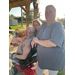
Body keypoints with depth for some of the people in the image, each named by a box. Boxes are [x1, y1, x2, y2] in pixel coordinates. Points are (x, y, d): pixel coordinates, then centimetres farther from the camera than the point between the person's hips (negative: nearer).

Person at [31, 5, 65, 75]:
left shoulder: (58, 25, -23)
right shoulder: (44, 24, 0)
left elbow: (53, 43, -36)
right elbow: (39, 35, 14)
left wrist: (37, 41, -23)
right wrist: (34, 40, -10)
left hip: (54, 59, -6)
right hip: (42, 57, 7)